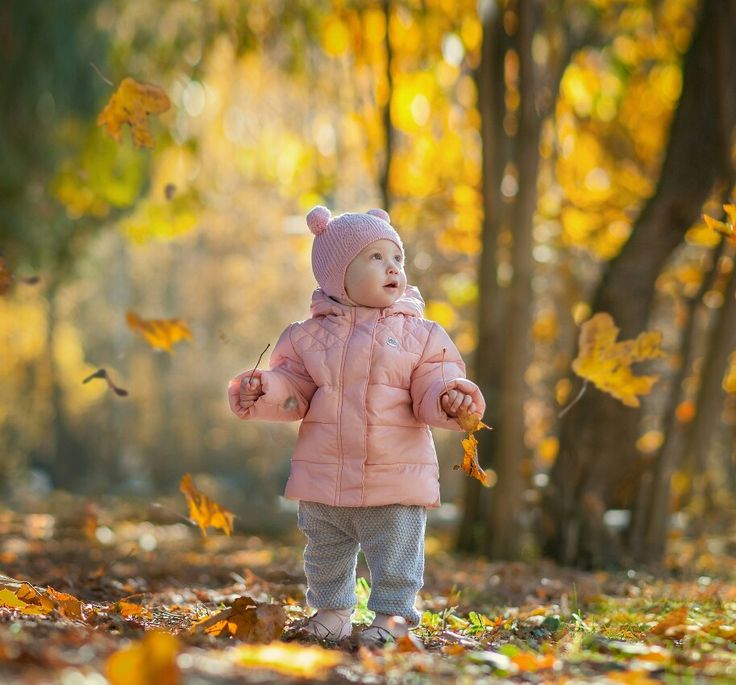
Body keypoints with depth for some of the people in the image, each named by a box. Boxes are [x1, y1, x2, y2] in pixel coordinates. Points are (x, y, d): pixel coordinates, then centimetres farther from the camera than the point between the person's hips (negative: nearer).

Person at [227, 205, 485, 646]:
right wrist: (263, 391, -16)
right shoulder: (311, 334, 2)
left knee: (396, 561, 3)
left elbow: (430, 393, -5)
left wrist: (450, 399, -27)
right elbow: (293, 388, 3)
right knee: (325, 557, 18)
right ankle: (331, 610, 35)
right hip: (324, 478, 3)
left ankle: (393, 615, 16)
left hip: (396, 480, -2)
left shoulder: (420, 335, -2)